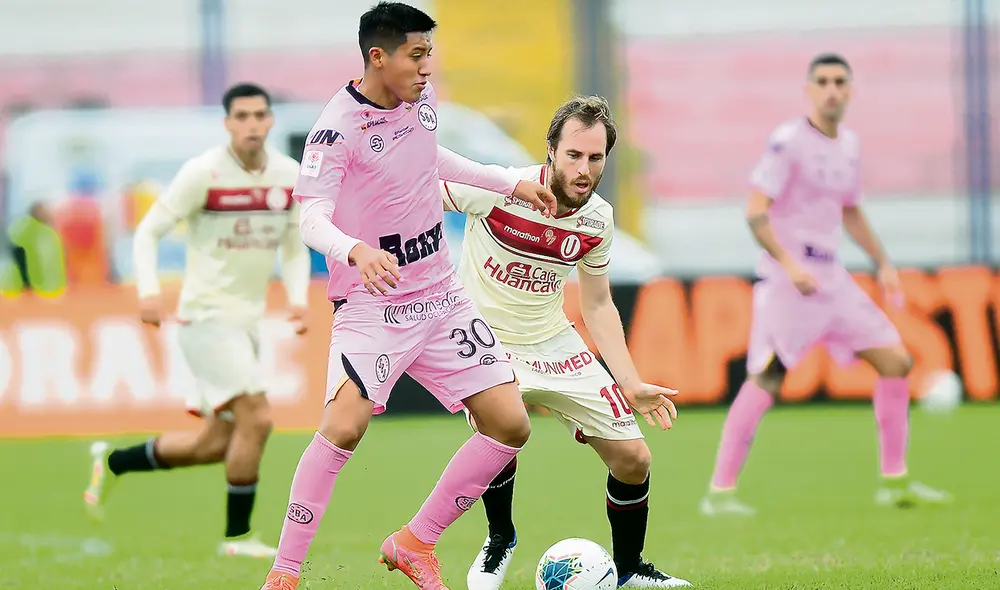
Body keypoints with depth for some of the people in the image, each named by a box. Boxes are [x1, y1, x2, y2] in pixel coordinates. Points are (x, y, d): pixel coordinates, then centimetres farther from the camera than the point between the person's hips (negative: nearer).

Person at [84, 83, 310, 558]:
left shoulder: (289, 176, 5)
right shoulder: (203, 173, -11)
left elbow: (294, 247, 16)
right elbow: (149, 230, -6)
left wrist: (297, 296, -1)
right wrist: (148, 290, -21)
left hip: (247, 321, 7)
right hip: (207, 316, -7)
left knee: (214, 443, 9)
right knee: (256, 417, -18)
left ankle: (112, 463, 30)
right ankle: (237, 536, -5)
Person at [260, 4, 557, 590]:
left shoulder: (422, 97, 3)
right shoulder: (338, 129, -19)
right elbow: (312, 219, -28)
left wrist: (510, 182, 28)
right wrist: (356, 251, -48)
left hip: (440, 295, 7)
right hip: (371, 305, -7)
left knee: (510, 425, 0)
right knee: (344, 427, -27)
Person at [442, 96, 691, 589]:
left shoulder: (598, 219, -5)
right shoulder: (496, 190, -22)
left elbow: (597, 305, 8)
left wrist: (631, 384, 3)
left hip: (553, 341, 5)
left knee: (633, 459, -1)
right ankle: (499, 539, -4)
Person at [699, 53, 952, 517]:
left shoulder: (849, 145, 13)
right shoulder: (788, 142, -10)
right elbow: (755, 213, -16)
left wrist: (883, 263, 22)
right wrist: (790, 266, -26)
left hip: (832, 277, 8)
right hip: (786, 276, -8)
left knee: (895, 361, 5)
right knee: (768, 378, -17)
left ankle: (894, 482, 14)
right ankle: (720, 492, -14)